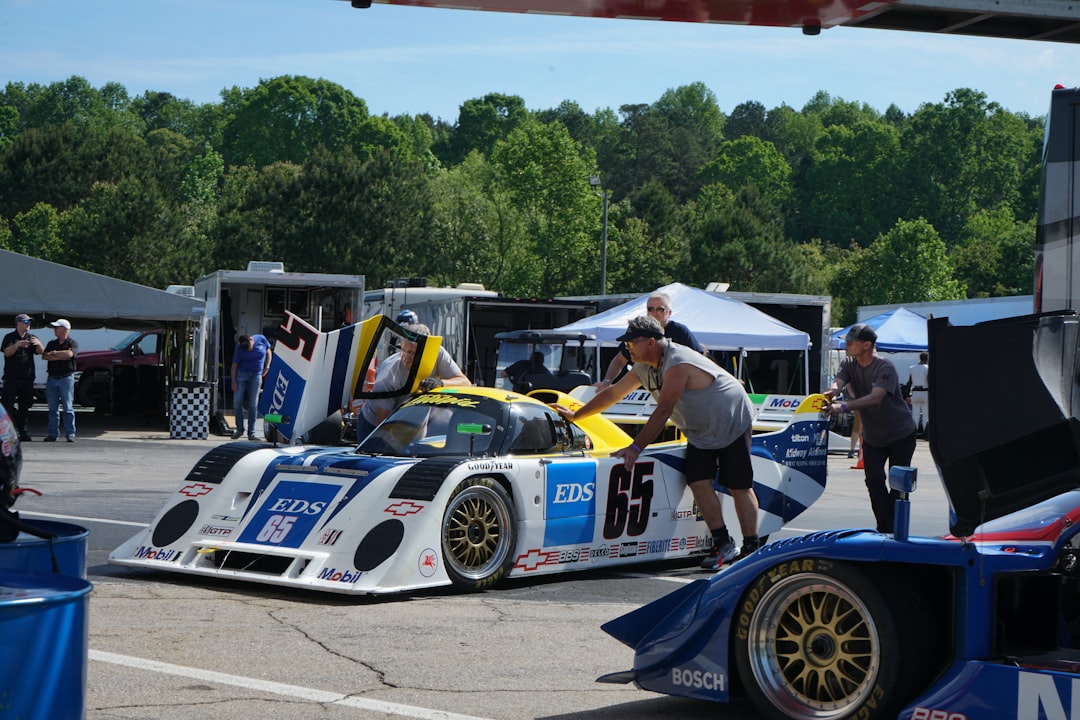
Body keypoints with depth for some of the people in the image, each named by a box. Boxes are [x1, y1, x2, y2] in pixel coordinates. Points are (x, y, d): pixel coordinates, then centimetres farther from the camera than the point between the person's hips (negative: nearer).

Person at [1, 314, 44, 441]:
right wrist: (17, 345, -24)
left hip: (27, 378, 3)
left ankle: (24, 433, 8)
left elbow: (41, 352, 2)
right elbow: (7, 352, -8)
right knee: (9, 405, -7)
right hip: (11, 377, -3)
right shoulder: (9, 337, 4)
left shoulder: (31, 338, 13)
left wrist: (38, 344, -20)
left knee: (25, 406, 5)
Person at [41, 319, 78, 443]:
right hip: (52, 378, 5)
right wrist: (60, 357, -9)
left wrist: (54, 353, -7)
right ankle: (52, 434, 9)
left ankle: (70, 434, -1)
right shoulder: (52, 343, 16)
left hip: (66, 378, -5)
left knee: (68, 408, -4)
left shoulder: (72, 343, 1)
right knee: (53, 408, 5)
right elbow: (44, 356, 1)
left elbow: (69, 353, -20)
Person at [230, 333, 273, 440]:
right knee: (237, 402, -5)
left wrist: (267, 366, -1)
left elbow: (268, 352, 10)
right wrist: (233, 381, -10)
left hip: (256, 375, 1)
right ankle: (239, 429, 10)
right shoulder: (239, 347, -12)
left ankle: (251, 432, 7)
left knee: (253, 404, 0)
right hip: (242, 374, -1)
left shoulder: (261, 339, -8)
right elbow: (234, 365, -6)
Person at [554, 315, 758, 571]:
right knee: (699, 483, -7)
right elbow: (614, 392, 11)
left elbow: (663, 411, -32)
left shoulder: (678, 364, -29)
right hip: (700, 433, 8)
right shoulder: (644, 368, 0)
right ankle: (723, 545, -1)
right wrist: (575, 415, 15)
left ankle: (751, 549, -1)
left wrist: (636, 448, -31)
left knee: (739, 487, -7)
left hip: (732, 423, -8)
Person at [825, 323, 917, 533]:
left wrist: (844, 406, -50)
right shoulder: (848, 364, -3)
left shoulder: (885, 367, -24)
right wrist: (832, 392, -47)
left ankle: (895, 529, 15)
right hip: (872, 435, 5)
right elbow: (838, 382, -20)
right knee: (874, 481, -6)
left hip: (901, 434, -5)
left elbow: (875, 398, -38)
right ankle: (884, 528, 3)